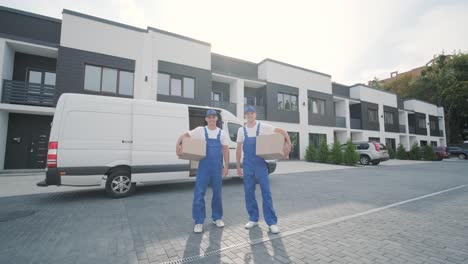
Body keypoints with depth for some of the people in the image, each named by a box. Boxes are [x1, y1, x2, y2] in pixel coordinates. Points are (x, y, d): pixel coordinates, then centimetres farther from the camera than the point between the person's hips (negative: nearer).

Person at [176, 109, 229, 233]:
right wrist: (178, 144, -22)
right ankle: (199, 222, 11)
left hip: (217, 167, 2)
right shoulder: (200, 130, 0)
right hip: (203, 167, -2)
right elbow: (184, 135, -3)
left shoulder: (222, 133, 5)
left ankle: (217, 218, 30)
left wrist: (226, 166, 2)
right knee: (199, 194, -3)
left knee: (217, 193, 12)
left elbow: (225, 150, 7)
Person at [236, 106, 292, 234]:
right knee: (249, 192, 7)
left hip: (260, 163, -3)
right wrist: (238, 166, 8)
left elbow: (282, 131, -3)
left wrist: (288, 144, -18)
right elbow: (238, 149, 10)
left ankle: (272, 222, 7)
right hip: (247, 165, 3)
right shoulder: (241, 130, 6)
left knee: (266, 192, -3)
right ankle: (253, 219, 23)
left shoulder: (263, 126, -2)